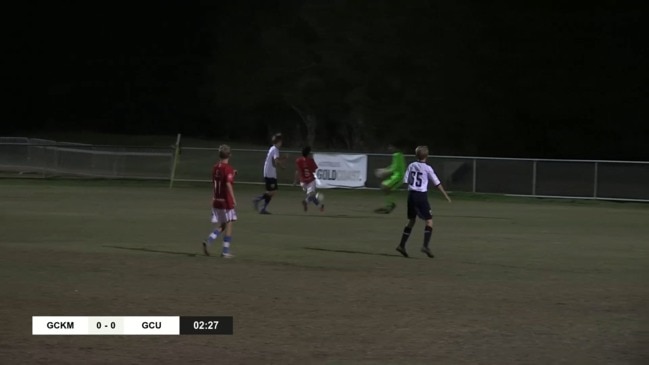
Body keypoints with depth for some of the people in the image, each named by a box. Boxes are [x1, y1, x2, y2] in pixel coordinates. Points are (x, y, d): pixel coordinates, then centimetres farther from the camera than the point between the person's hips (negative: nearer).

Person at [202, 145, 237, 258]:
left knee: (221, 226, 14)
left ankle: (209, 241, -9)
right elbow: (228, 184, -24)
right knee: (228, 225, 3)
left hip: (217, 201, 6)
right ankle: (225, 251, 2)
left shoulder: (215, 168, 7)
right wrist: (233, 199, -23)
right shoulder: (228, 169, -13)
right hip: (226, 202, -6)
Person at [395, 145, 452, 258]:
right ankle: (426, 246, -14)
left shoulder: (411, 166, 4)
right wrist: (446, 195, 2)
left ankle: (402, 245, 16)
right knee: (429, 221, 0)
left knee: (412, 220, 18)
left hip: (411, 194, 5)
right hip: (421, 195, -5)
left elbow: (406, 181, 6)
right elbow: (437, 183, -4)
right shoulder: (427, 168, -7)